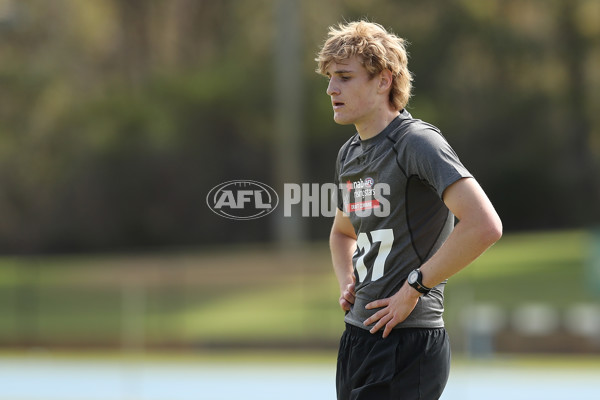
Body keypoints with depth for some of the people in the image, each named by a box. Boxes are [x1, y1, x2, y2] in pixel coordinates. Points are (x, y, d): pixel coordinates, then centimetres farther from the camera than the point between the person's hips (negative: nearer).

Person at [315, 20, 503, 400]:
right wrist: (347, 283, 13)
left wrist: (414, 286, -18)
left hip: (408, 343, -9)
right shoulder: (350, 154, 14)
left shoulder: (418, 142, -13)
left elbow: (484, 226, -25)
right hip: (356, 336, 9)